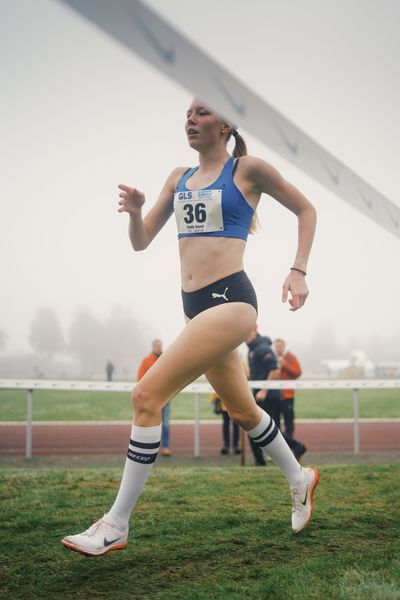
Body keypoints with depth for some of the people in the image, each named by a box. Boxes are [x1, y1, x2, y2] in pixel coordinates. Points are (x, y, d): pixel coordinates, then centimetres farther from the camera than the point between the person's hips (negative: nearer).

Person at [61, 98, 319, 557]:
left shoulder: (247, 169, -1)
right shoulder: (179, 178, 16)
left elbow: (305, 209, 8)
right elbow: (141, 242, 16)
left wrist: (298, 271, -2)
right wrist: (135, 212, -5)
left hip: (230, 301, -8)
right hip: (195, 308, 8)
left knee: (147, 396, -17)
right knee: (241, 410, 19)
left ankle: (116, 525, -10)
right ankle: (300, 480, 43)